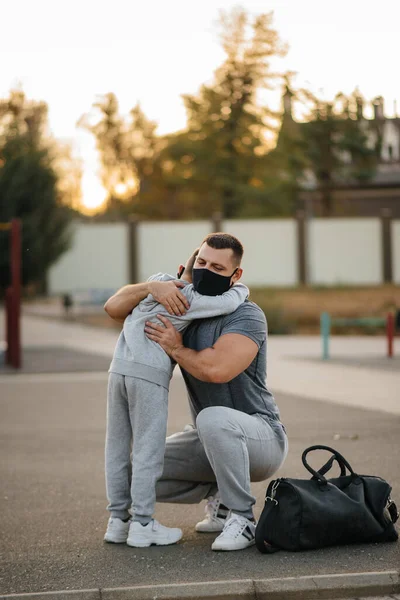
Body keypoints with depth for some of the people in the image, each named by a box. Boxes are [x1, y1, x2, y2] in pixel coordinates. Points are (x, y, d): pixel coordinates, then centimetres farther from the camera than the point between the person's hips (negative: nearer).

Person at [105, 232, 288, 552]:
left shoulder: (246, 316, -19)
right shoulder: (181, 306, 3)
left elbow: (216, 368, -36)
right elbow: (115, 307, -3)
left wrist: (176, 349, -19)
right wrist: (153, 287, -21)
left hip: (262, 438, -7)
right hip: (213, 441, 7)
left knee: (213, 419, -39)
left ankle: (241, 517, -22)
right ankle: (218, 494, 12)